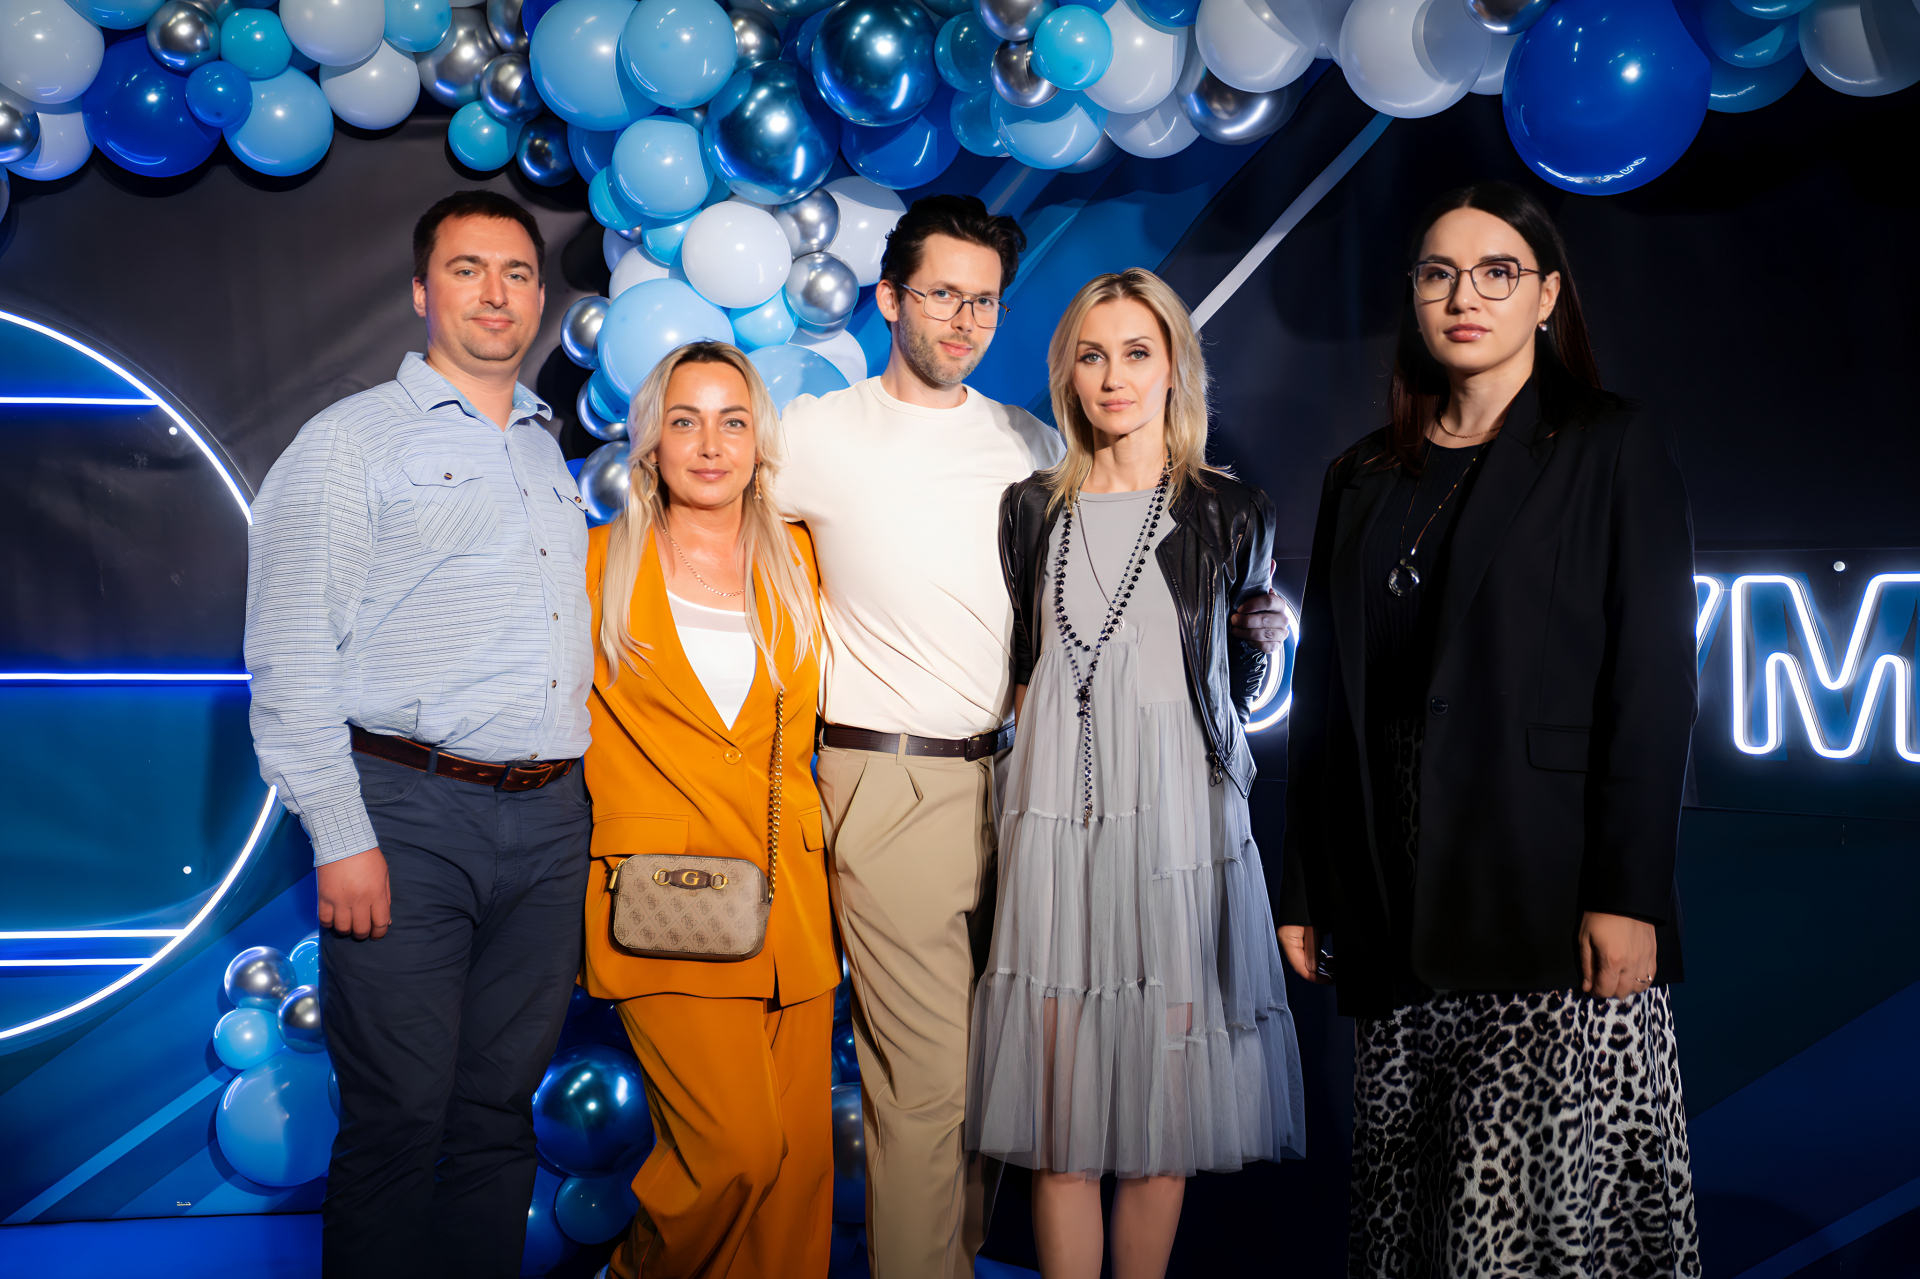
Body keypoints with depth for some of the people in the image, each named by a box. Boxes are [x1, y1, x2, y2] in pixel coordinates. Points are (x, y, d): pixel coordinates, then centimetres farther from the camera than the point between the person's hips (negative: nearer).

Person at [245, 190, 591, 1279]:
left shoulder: (553, 460, 20)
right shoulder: (352, 442, 1)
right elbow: (290, 659, -6)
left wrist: (578, 799, 14)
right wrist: (341, 838, -13)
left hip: (551, 820, 5)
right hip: (411, 813, -5)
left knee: (502, 1111, 11)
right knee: (398, 1120, -1)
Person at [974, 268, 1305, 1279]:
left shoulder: (1230, 513, 2)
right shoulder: (1032, 509, 9)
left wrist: (1165, 721, 12)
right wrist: (1058, 727, 10)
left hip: (1178, 818, -1)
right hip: (1056, 816, 2)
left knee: (1163, 1087, 2)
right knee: (1060, 1091, 1)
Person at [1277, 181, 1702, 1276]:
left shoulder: (1614, 453, 3)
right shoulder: (1364, 478, 15)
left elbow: (1653, 680, -5)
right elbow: (1324, 693, 13)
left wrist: (1626, 895, -13)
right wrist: (1306, 889, 8)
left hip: (1550, 891, -4)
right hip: (1398, 907, 4)